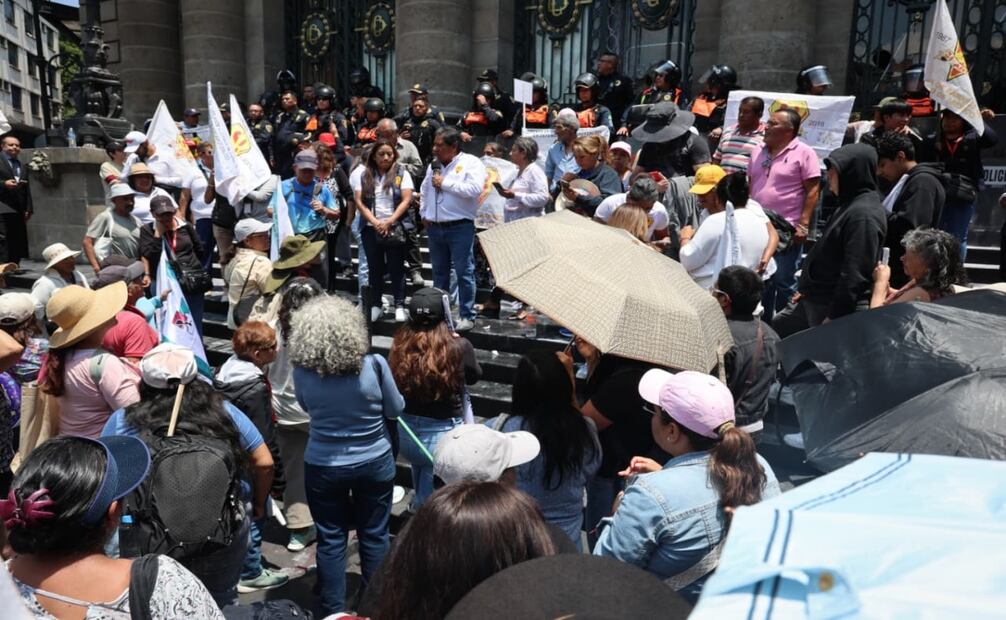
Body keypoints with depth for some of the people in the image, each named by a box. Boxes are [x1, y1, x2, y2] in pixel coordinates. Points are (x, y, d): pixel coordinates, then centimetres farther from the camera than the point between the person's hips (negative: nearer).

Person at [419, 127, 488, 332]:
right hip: (435, 228, 7)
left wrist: (445, 183, -16)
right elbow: (424, 192, 24)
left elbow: (475, 189, -22)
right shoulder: (434, 165, 14)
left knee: (464, 273, -3)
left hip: (460, 228, -7)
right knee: (439, 273, 15)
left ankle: (467, 316, 3)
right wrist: (424, 214, 12)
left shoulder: (471, 163, -7)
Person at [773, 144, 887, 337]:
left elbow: (855, 274, -24)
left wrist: (834, 316, -22)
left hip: (841, 309, -10)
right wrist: (807, 289, 18)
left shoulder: (864, 214, -21)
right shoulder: (851, 206, 11)